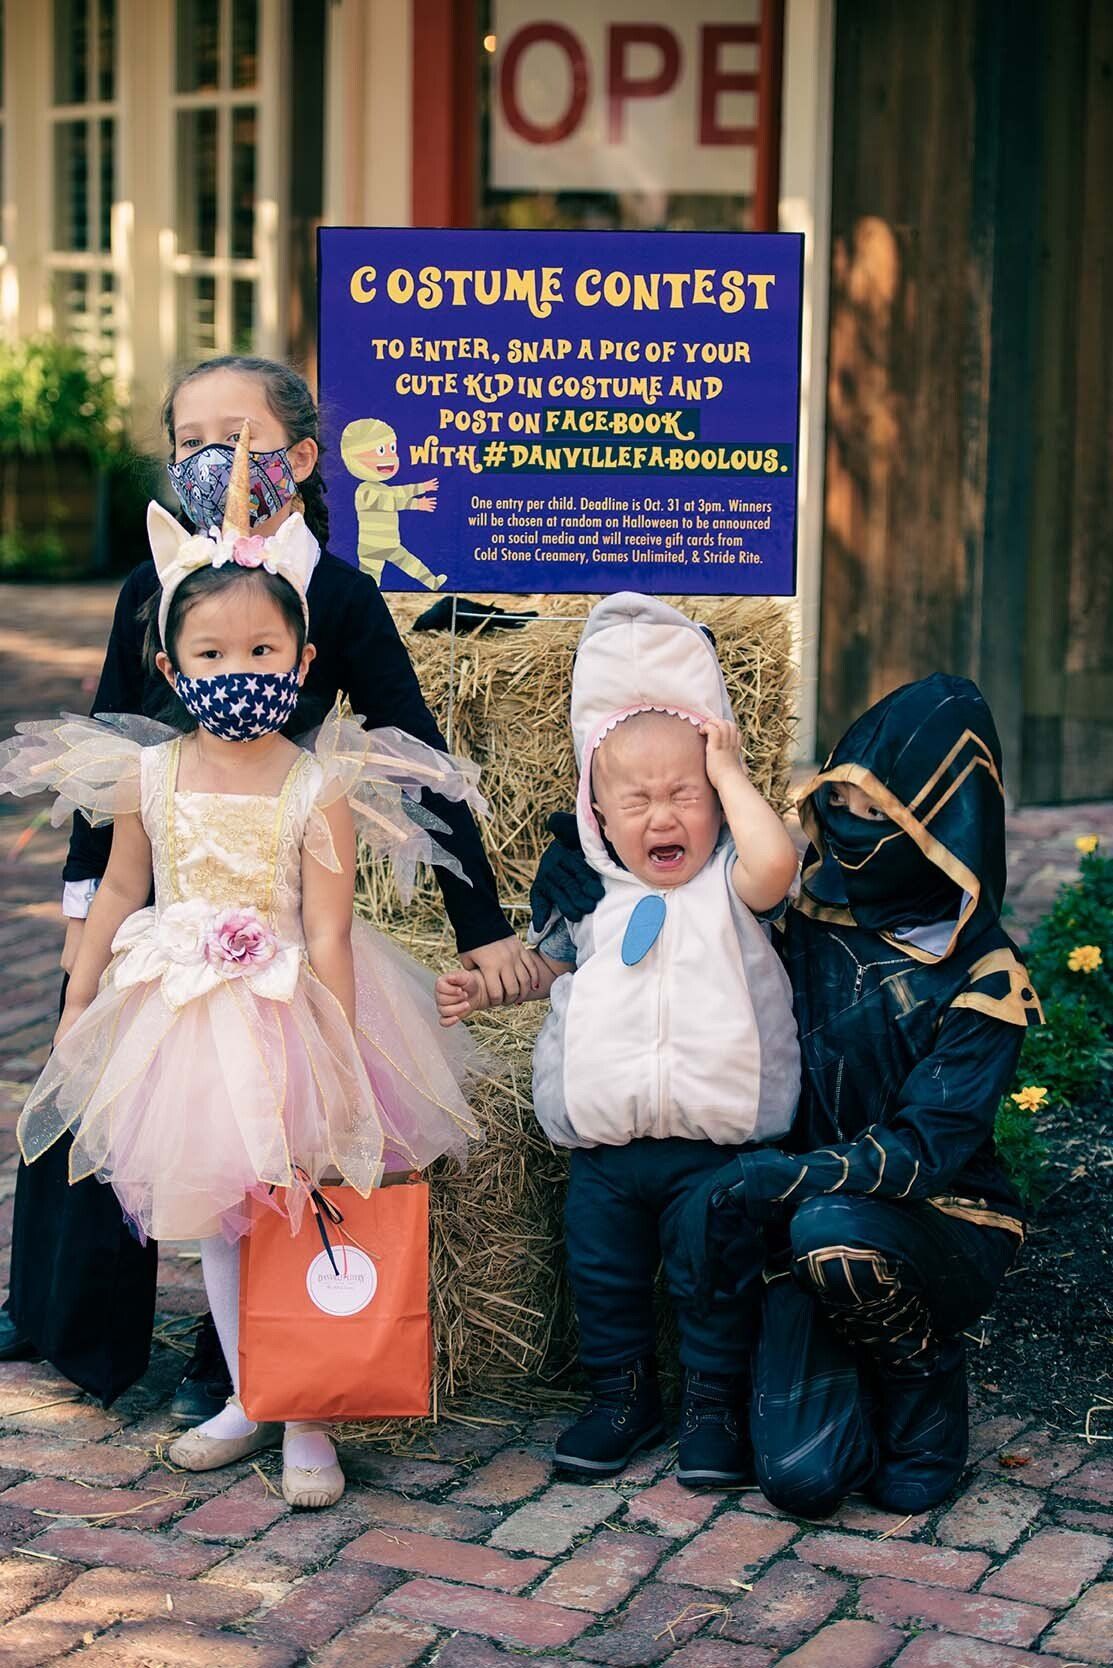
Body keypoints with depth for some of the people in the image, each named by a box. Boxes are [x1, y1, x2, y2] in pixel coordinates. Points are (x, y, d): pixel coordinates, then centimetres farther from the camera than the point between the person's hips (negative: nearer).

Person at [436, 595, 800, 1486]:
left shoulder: (728, 888, -6)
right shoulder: (592, 900, 7)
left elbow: (776, 860, -29)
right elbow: (553, 966, 25)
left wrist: (727, 769, -18)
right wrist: (484, 987, 8)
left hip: (715, 1147, -4)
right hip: (605, 1148, 4)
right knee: (603, 1276, 14)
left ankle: (714, 1405, 23)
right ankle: (623, 1396, 33)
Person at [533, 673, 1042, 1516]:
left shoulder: (979, 979, -14)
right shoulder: (803, 913, -4)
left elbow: (926, 1149, -22)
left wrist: (761, 1181, -34)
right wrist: (575, 881, -11)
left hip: (942, 1229, -2)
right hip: (808, 1235, 2)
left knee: (833, 1230, -38)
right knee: (802, 1475, -19)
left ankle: (928, 1382, -5)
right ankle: (860, 1373, 16)